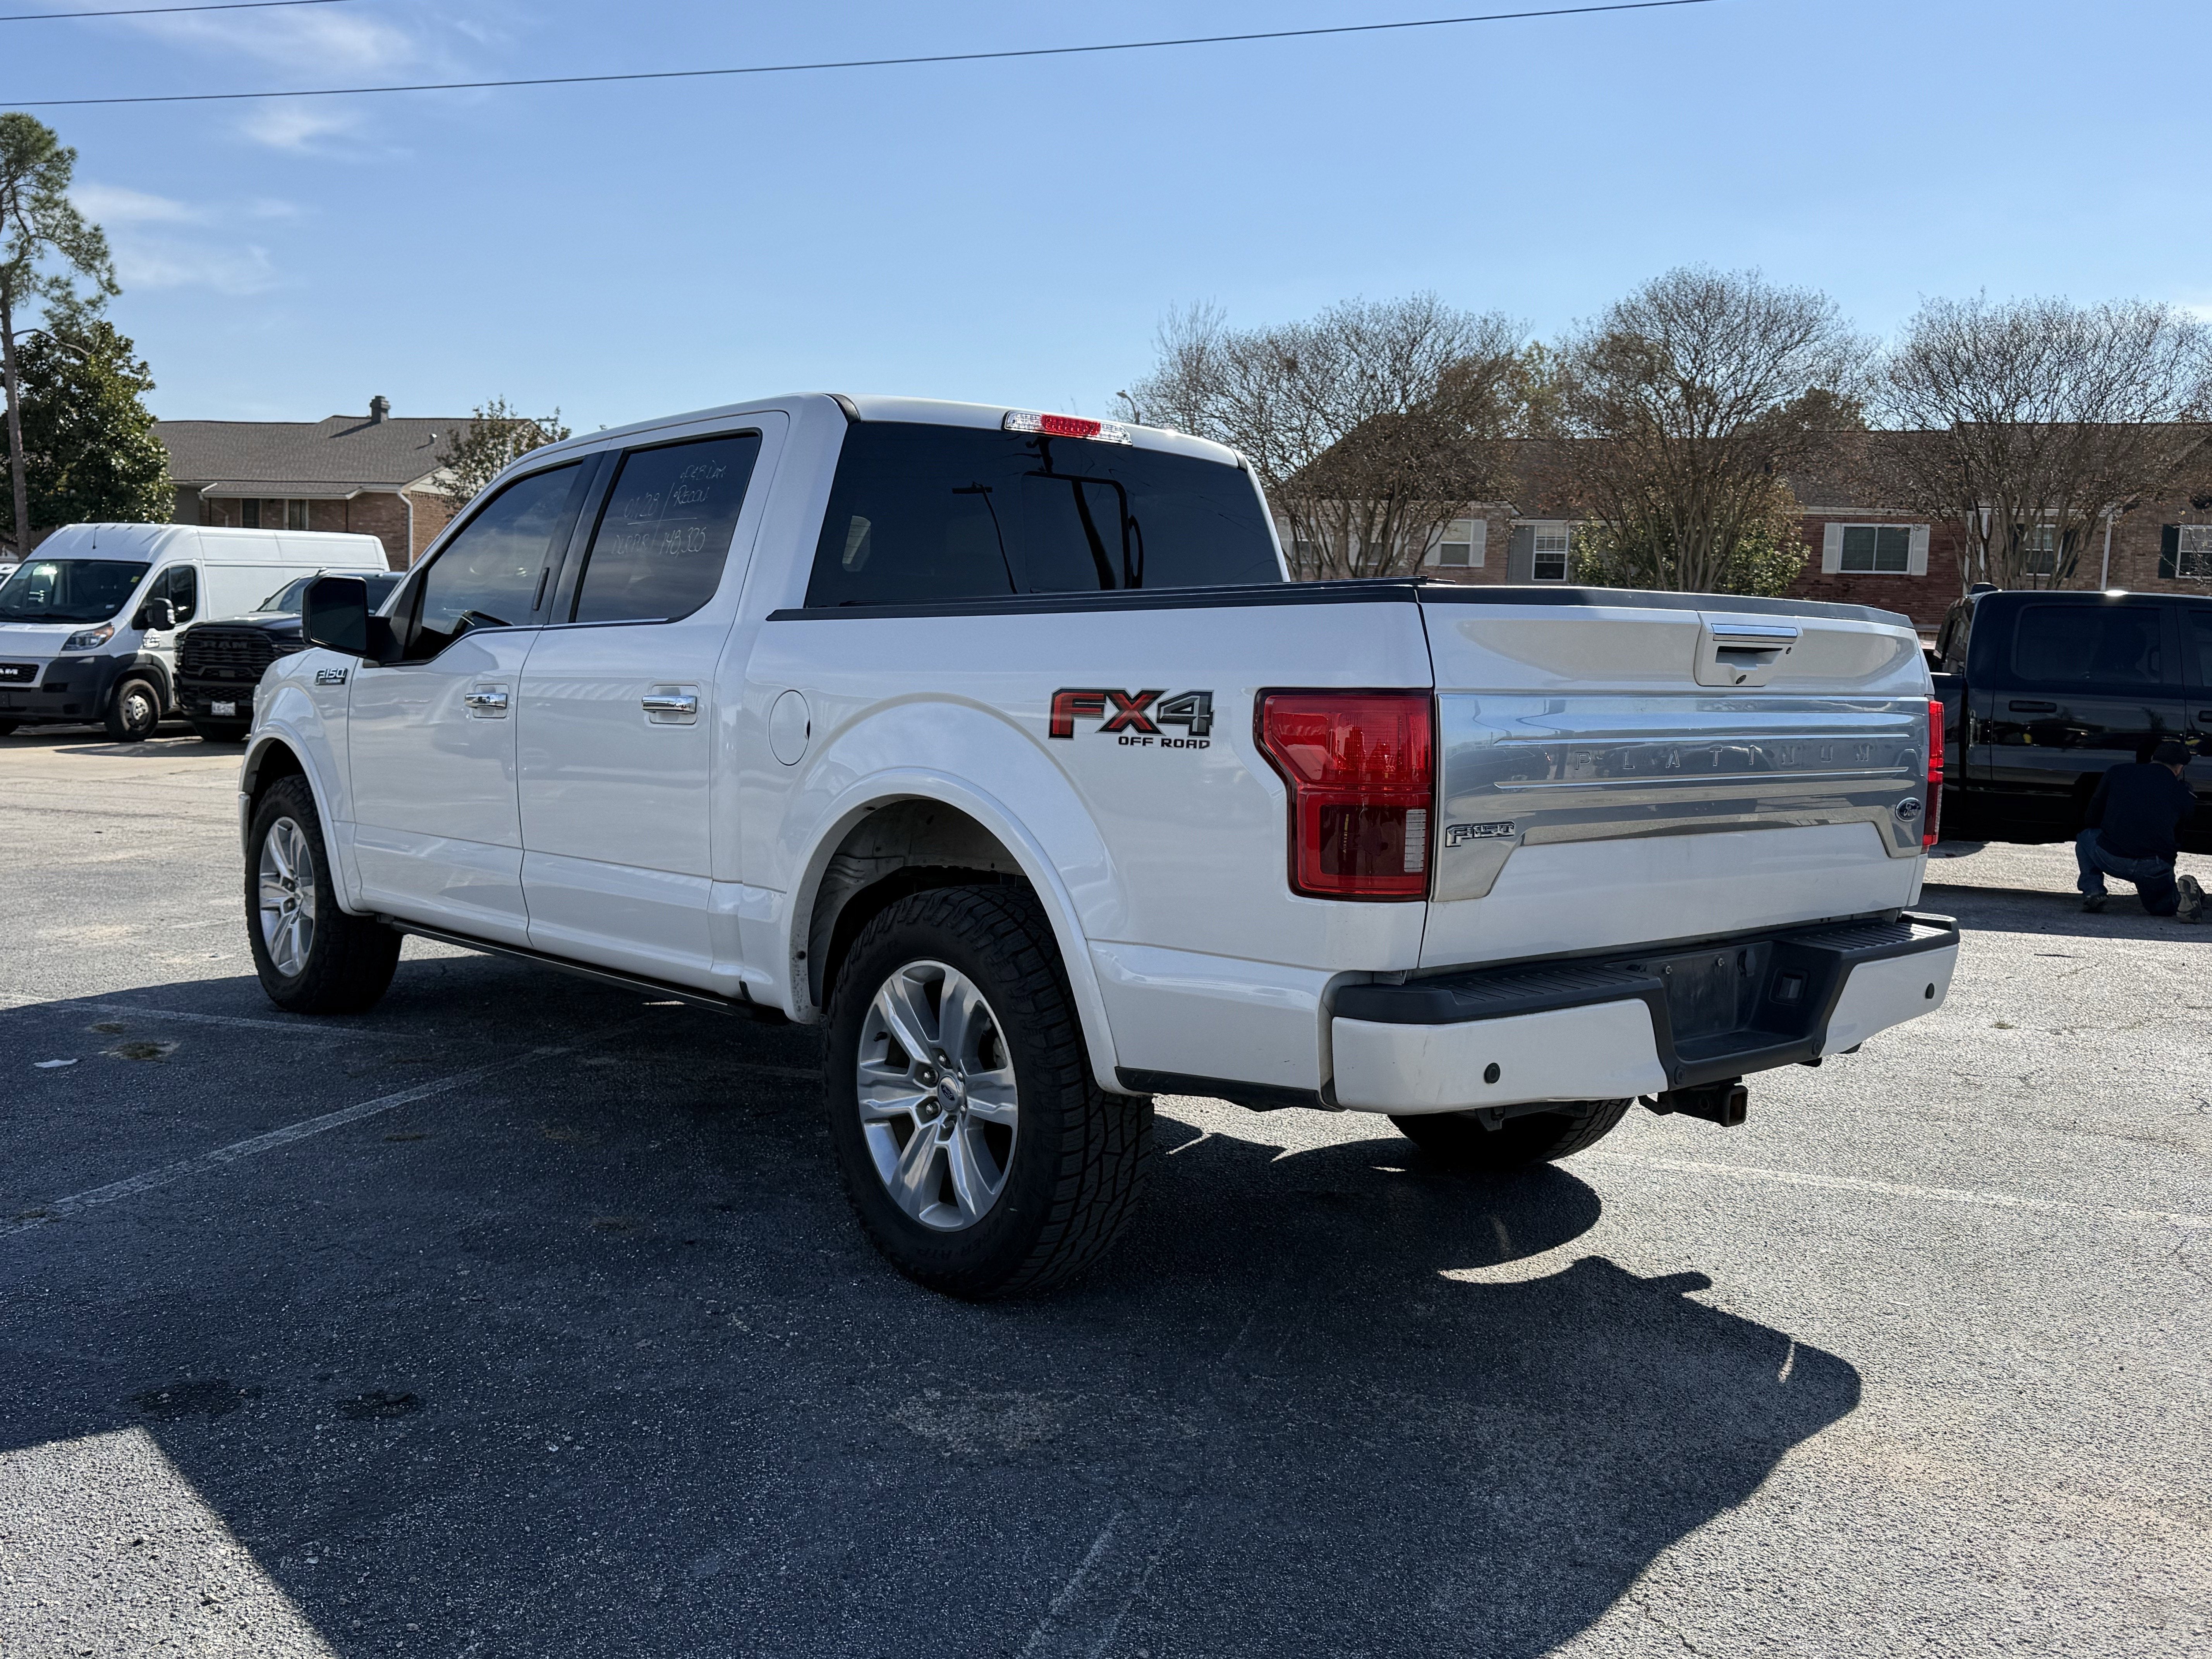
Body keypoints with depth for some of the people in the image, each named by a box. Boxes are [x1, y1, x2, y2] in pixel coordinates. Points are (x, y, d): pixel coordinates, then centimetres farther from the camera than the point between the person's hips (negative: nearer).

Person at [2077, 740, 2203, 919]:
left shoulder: (2117, 772, 13)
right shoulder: (2186, 795, 13)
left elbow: (2091, 819, 19)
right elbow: (2177, 833, 24)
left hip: (2111, 859, -1)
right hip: (2155, 868, 1)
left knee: (2086, 837, 32)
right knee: (2159, 905, 31)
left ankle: (2092, 890, 12)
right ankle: (2181, 895, -3)